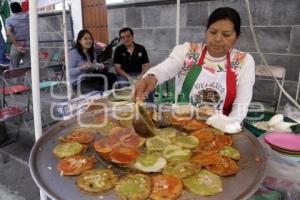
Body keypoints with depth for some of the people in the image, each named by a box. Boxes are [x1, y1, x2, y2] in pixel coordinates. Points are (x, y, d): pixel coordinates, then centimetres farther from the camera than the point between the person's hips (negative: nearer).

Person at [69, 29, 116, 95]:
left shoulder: (91, 52, 16)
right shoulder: (73, 52, -7)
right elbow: (69, 71, -14)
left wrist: (100, 66, -9)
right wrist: (82, 68, -29)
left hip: (90, 79, 7)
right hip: (78, 83, -7)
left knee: (112, 76, -16)